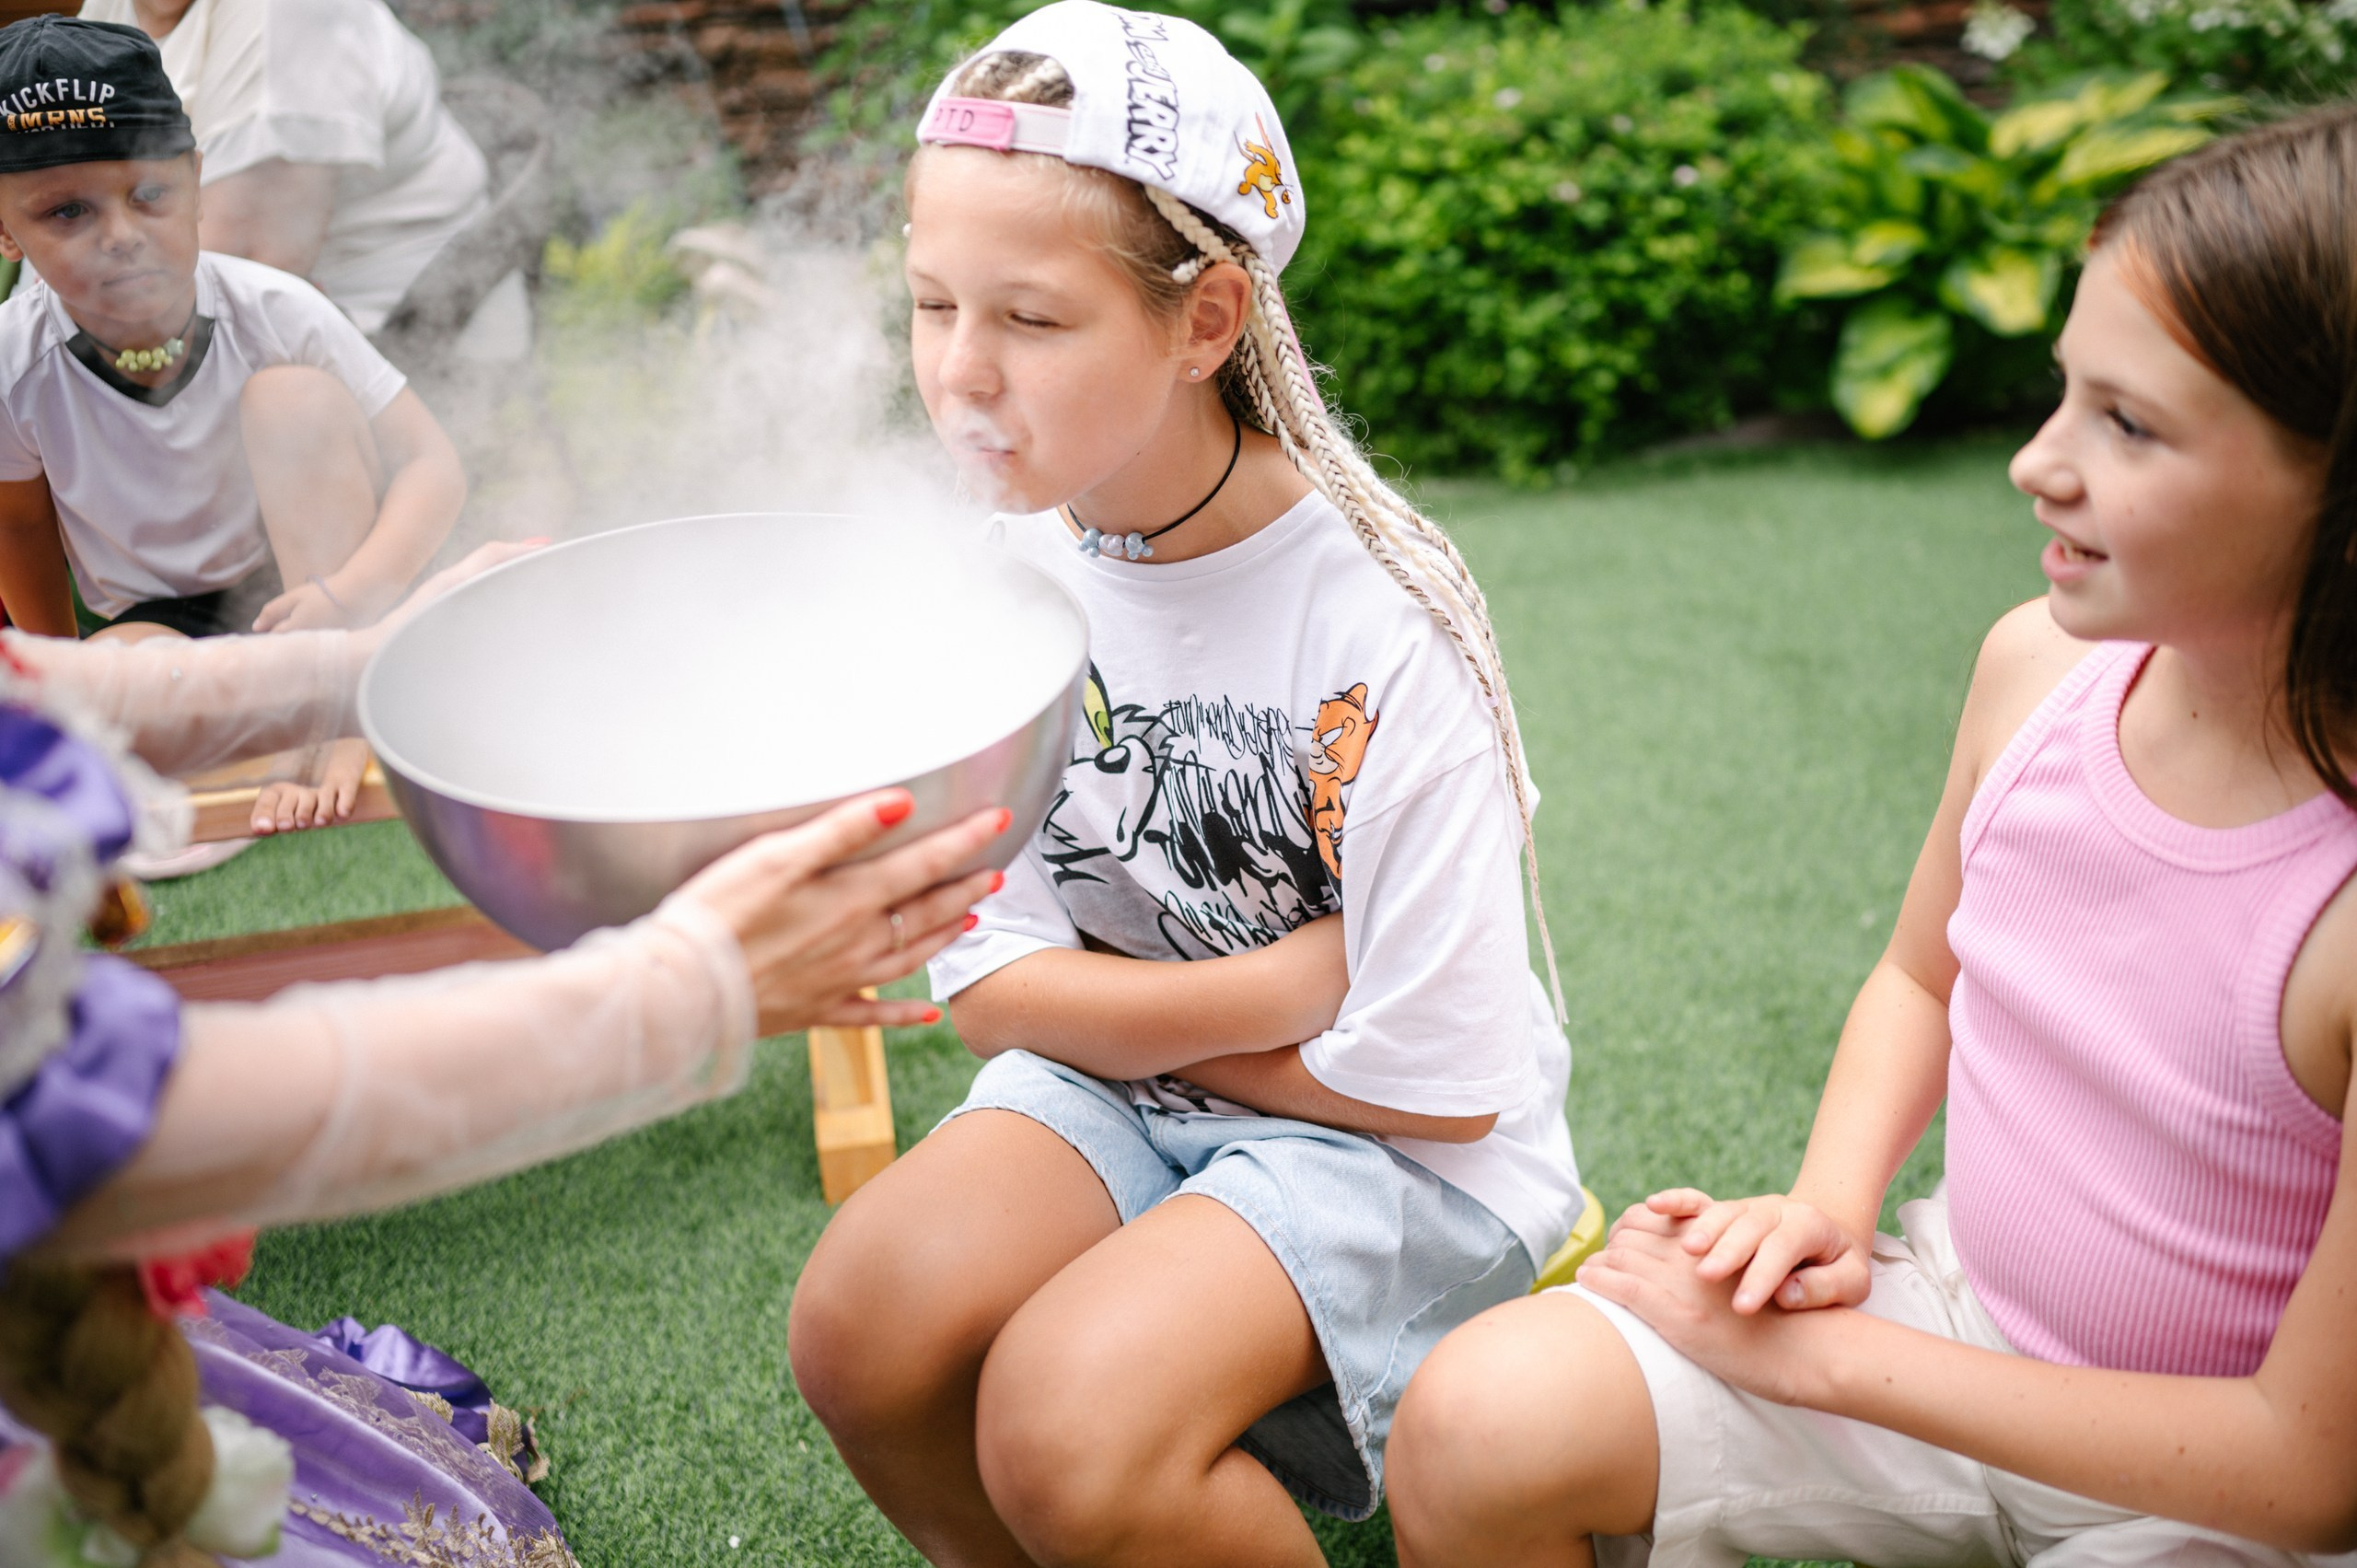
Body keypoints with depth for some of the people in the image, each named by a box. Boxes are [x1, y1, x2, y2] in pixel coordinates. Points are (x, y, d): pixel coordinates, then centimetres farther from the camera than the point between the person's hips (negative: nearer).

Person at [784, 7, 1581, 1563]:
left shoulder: (1378, 627, -22)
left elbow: (1437, 1085, -18)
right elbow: (993, 983, -3)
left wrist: (1119, 1013, -8)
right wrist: (1292, 980, -16)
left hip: (1389, 1146, -4)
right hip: (1116, 1093, 5)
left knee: (1069, 1423, -28)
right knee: (864, 1323, -21)